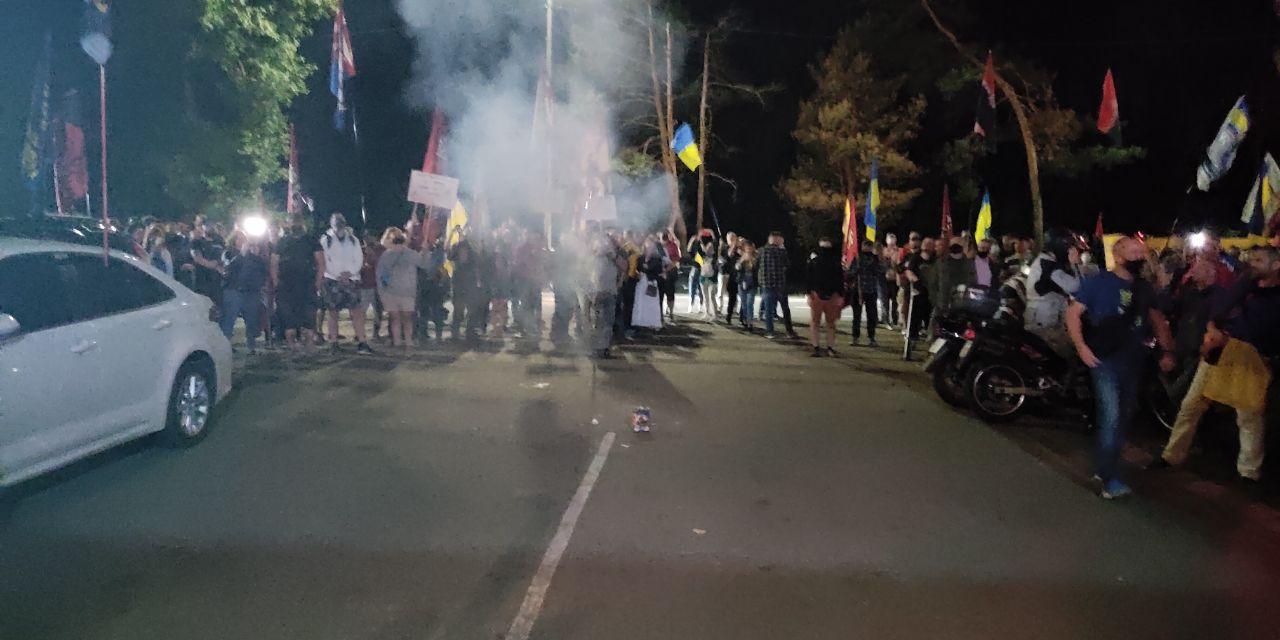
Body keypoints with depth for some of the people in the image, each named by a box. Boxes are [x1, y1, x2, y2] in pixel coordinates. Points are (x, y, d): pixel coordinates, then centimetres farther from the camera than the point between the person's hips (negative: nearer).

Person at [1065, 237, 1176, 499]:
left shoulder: (1145, 289, 11)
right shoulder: (1098, 282, -5)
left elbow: (1157, 320, 21)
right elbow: (1073, 313, -8)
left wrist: (1167, 352, 14)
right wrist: (1081, 347, -18)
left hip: (1133, 360, 7)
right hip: (1105, 359, -6)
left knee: (1124, 417, 12)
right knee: (1112, 415, -15)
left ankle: (1102, 467, 27)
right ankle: (1110, 480, -9)